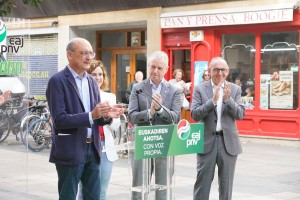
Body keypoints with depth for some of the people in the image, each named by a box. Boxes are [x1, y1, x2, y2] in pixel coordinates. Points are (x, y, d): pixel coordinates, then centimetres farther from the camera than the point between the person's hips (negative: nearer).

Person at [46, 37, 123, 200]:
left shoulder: (92, 81, 12)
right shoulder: (57, 81, -10)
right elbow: (59, 120, -18)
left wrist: (106, 115, -9)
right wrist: (91, 115, -27)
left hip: (92, 150, 7)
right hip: (70, 151, -7)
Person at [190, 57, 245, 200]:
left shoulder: (235, 90, 5)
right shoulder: (200, 89, 0)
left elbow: (240, 115, -2)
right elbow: (195, 115, -9)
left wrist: (228, 99, -18)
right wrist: (213, 100, -21)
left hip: (228, 141, 2)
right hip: (207, 141, -2)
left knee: (226, 184, 9)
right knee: (202, 183, 2)